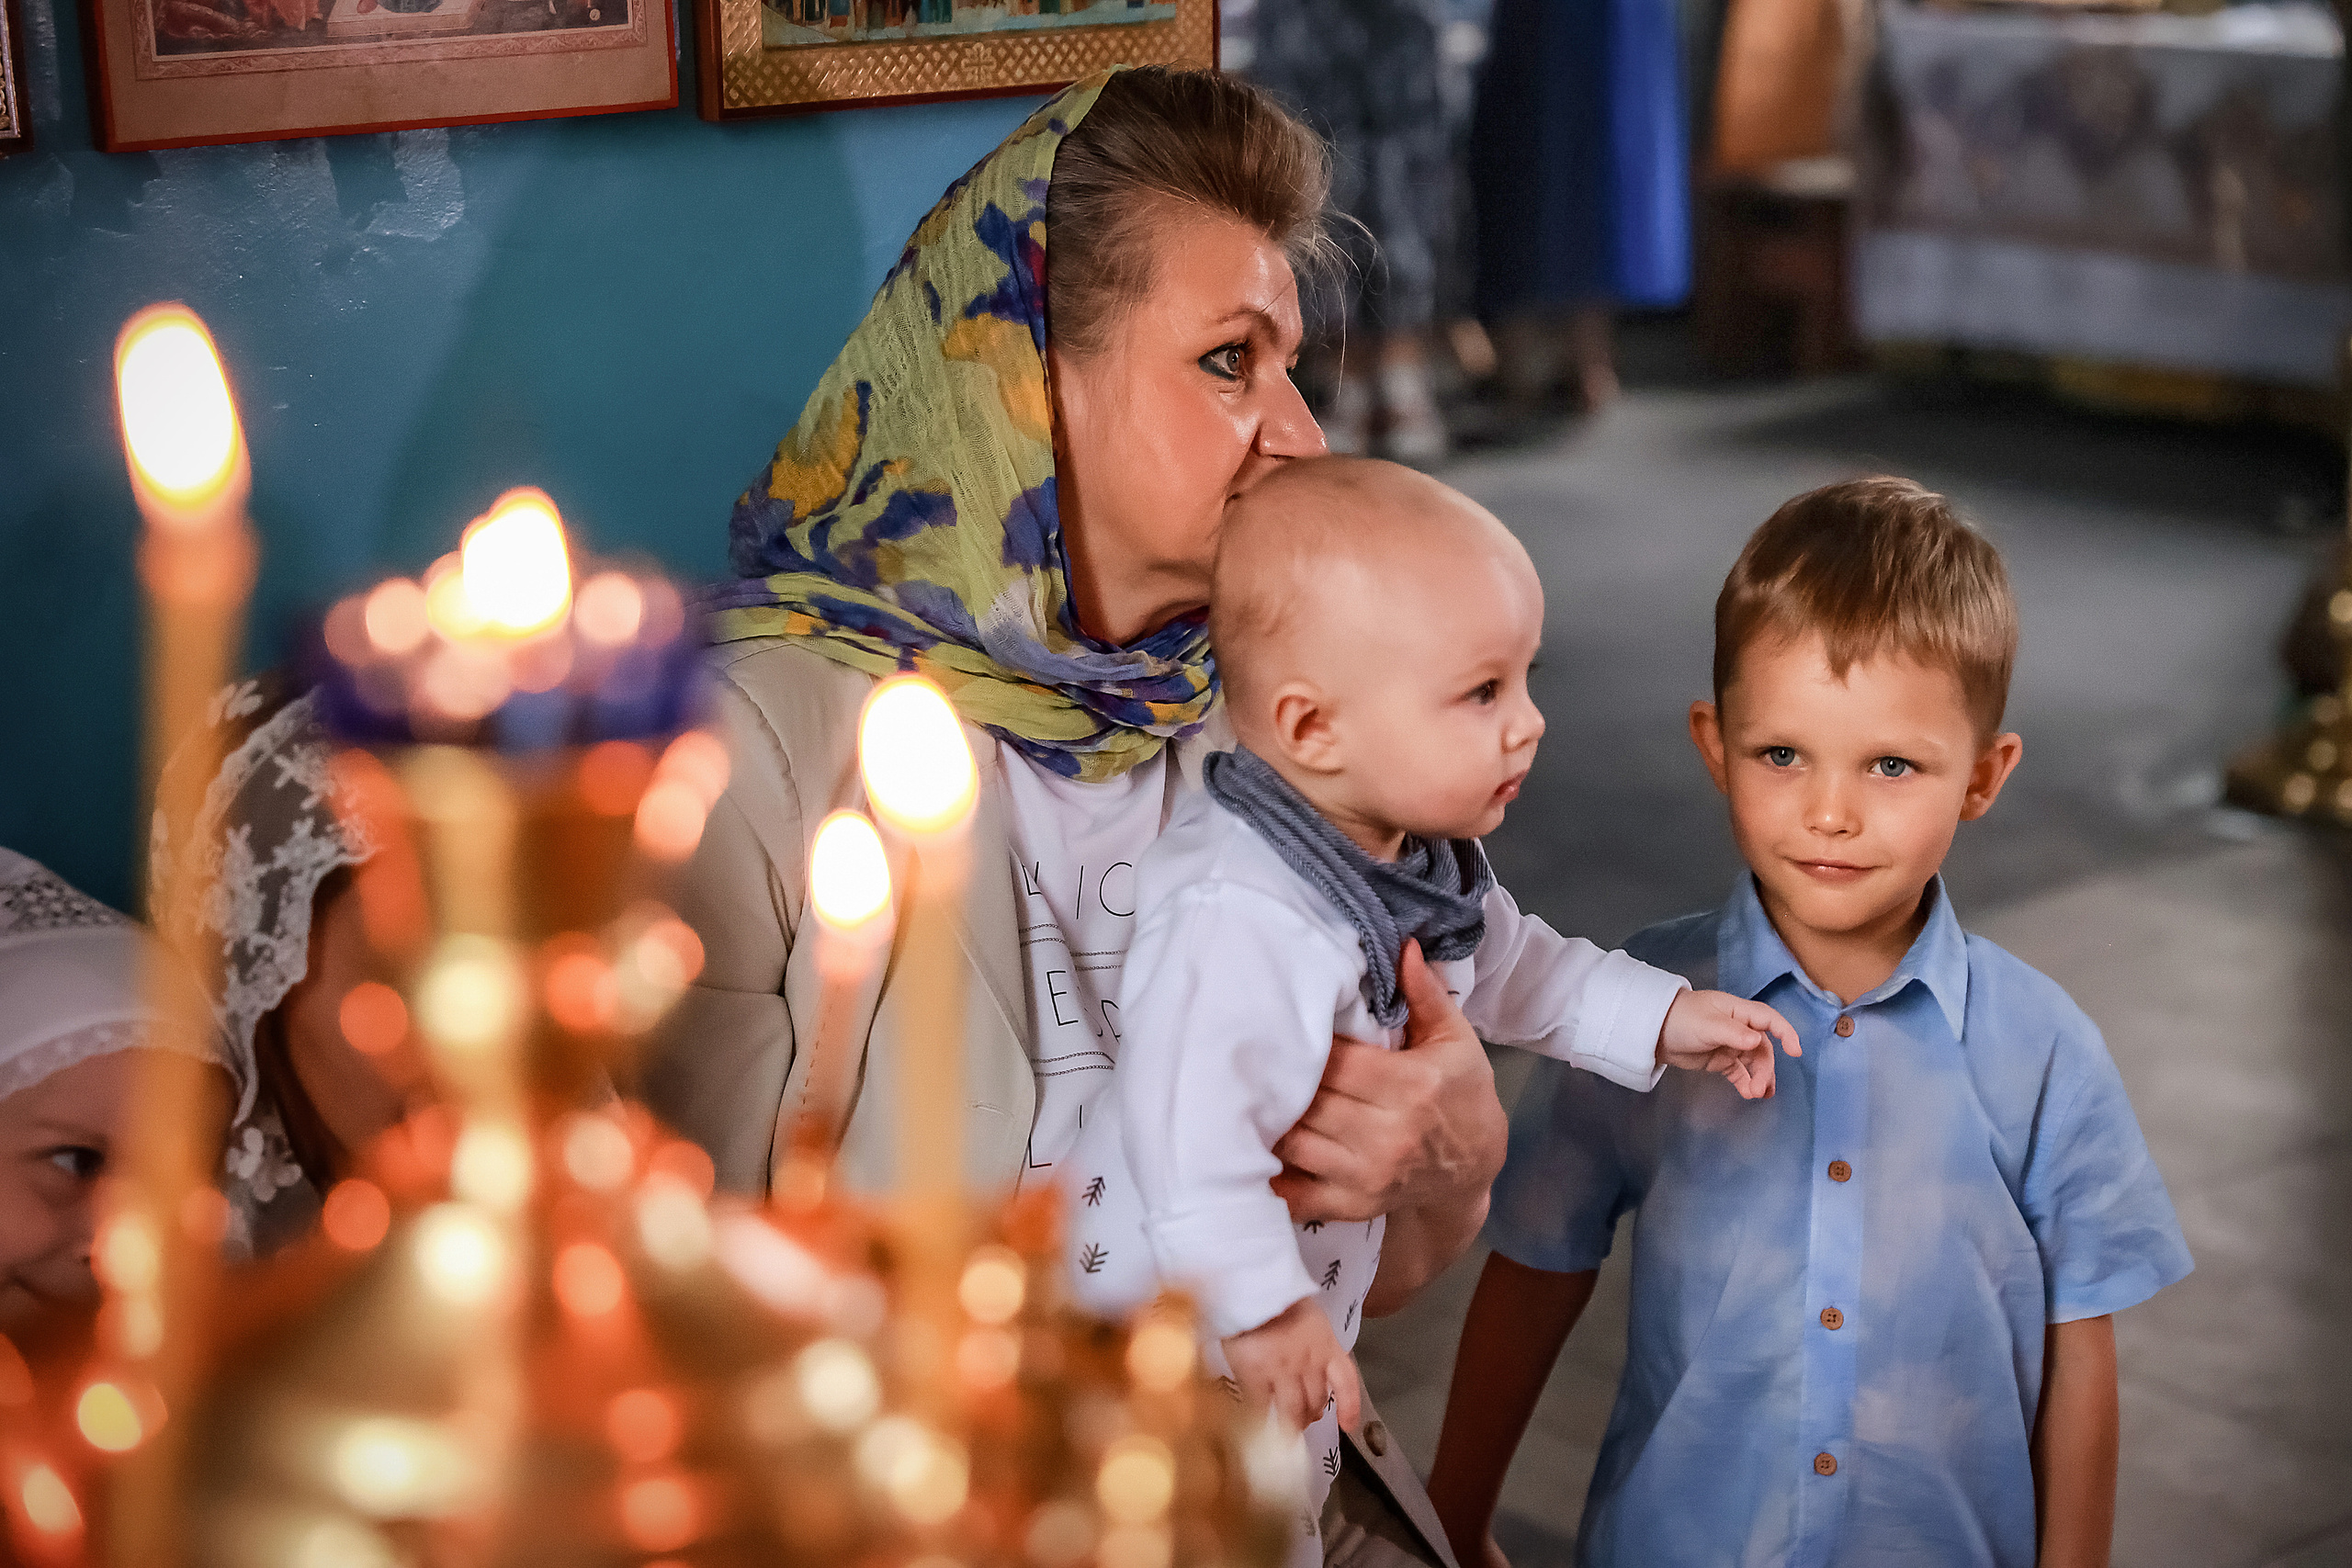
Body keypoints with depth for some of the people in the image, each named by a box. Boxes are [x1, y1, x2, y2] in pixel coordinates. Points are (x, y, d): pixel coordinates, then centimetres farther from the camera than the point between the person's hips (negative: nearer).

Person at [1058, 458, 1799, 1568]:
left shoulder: (1421, 864, 0)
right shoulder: (1238, 915, -34)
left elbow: (1503, 966, 19)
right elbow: (1186, 1117, -39)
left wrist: (1659, 1017, 14)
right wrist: (1263, 1308, -36)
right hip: (1174, 1345, -9)